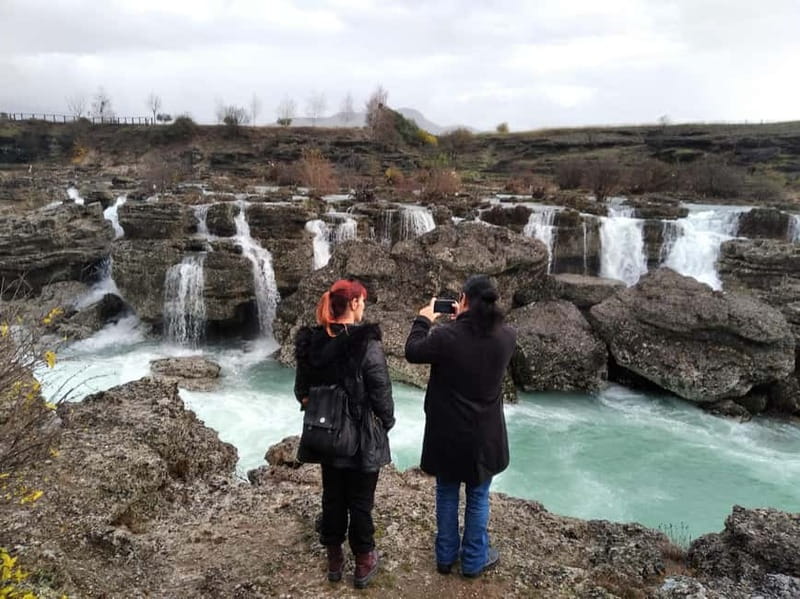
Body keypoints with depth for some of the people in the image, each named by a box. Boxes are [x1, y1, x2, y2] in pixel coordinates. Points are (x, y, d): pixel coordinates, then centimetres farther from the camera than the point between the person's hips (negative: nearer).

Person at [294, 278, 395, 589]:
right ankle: (363, 563, 24)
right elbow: (381, 392, -16)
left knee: (332, 497, 17)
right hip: (362, 436, -5)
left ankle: (334, 559, 31)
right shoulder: (366, 344, -20)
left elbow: (301, 390, 5)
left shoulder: (311, 341, -3)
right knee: (360, 501, 10)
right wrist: (387, 422, 1)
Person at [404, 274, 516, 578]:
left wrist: (424, 319, 7)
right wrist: (464, 319, 11)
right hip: (485, 434, 1)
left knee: (447, 494, 18)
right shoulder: (506, 336, -12)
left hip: (447, 433, -1)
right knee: (478, 497, 17)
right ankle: (474, 560, 31)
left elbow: (412, 352, -5)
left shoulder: (446, 336, -21)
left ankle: (445, 556, 33)